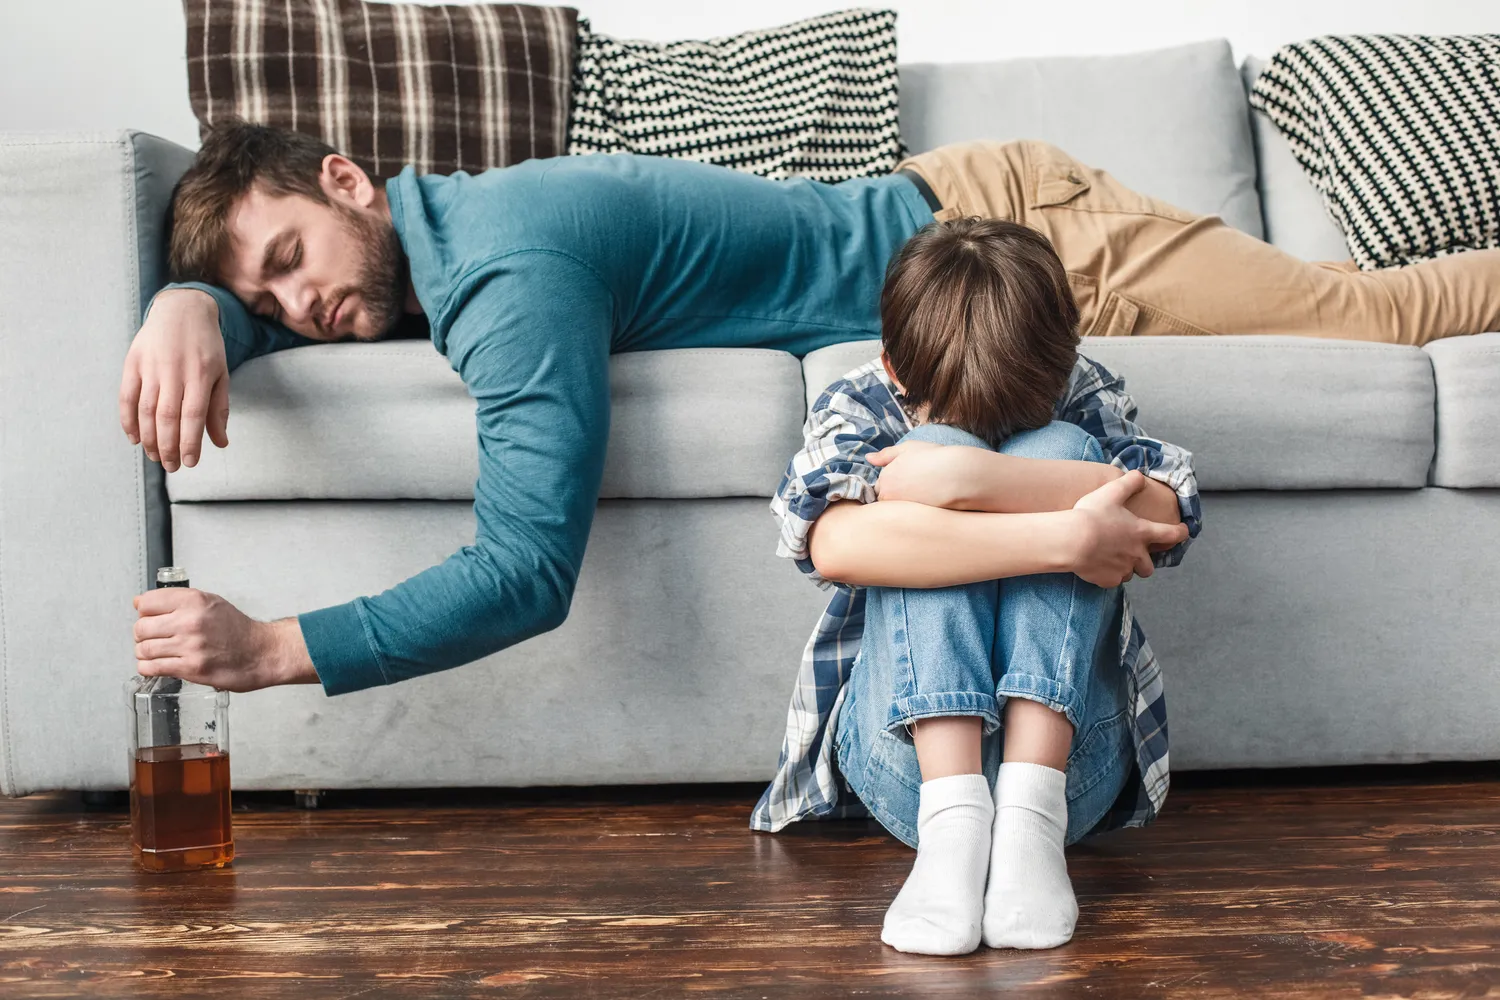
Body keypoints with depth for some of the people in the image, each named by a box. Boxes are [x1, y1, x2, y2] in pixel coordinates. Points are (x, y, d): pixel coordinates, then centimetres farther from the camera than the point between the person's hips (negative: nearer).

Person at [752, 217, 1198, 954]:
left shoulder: (1081, 400, 1)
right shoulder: (860, 408, -4)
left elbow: (1167, 522, -21)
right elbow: (835, 546, -29)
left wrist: (977, 477, -32)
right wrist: (1065, 540, -33)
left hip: (1064, 748, 1)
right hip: (911, 750, -1)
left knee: (1058, 451, -18)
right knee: (934, 447, -21)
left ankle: (1028, 809, -32)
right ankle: (953, 819, -36)